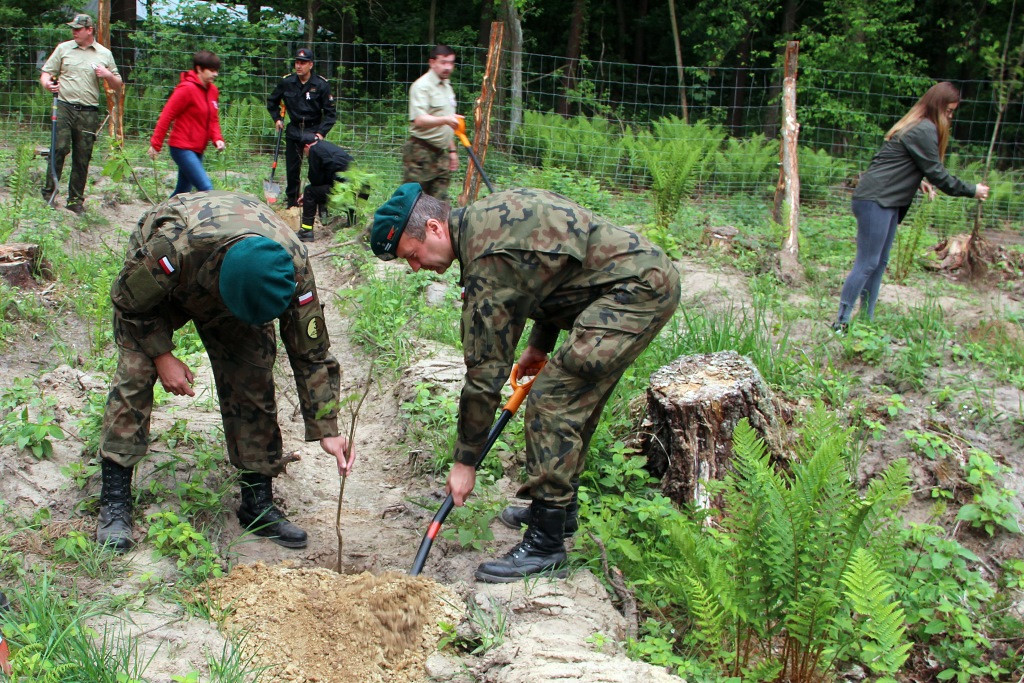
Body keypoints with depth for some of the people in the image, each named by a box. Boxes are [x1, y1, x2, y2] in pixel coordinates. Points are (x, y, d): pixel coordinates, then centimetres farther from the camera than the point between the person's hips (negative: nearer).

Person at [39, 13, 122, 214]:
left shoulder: (104, 54, 12)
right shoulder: (63, 48, 10)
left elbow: (117, 86, 16)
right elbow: (46, 73, 11)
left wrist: (108, 75, -5)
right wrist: (47, 83, -12)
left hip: (89, 114, 1)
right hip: (64, 107, -1)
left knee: (82, 158, 3)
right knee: (60, 148, -14)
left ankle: (76, 200, 11)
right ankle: (49, 192, -4)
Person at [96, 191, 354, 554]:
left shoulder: (293, 268, -35)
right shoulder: (174, 247, -45)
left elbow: (311, 353, -23)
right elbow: (129, 302, -22)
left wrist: (327, 430, -25)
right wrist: (162, 356, -24)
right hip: (157, 285, -2)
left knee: (254, 382, -9)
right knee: (134, 372, -17)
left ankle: (258, 503, 3)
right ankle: (114, 503, -7)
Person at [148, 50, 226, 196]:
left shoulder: (212, 90, 11)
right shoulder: (187, 88, -14)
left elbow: (213, 119, 17)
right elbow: (167, 115, -12)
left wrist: (217, 138, -2)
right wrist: (156, 144, -12)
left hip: (197, 150, 8)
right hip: (182, 148, -8)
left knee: (183, 191, 14)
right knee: (206, 189, -17)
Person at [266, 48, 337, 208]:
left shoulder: (321, 84, -8)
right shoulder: (287, 82, 0)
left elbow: (331, 113, -5)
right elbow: (272, 102, 19)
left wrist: (321, 133, -15)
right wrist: (277, 119, 7)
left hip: (314, 131, -3)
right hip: (293, 131, 3)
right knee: (292, 168, 7)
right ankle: (292, 203, 19)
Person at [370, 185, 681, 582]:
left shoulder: (489, 259, -20)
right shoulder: (483, 216, 9)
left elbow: (485, 369, -17)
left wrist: (465, 461, -10)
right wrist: (541, 344, 25)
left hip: (638, 289, -11)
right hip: (649, 275, 11)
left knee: (552, 400, -13)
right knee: (577, 395, 19)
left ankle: (545, 543, -8)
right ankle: (558, 504, 34)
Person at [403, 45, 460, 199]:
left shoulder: (447, 87, 20)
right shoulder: (422, 86, -9)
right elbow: (419, 120, -23)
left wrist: (452, 150, 23)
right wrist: (445, 120, -37)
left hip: (441, 153, 8)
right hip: (421, 152, -8)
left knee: (440, 201, 2)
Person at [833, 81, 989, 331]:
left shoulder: (915, 126, 18)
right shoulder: (924, 130, -13)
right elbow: (937, 173, -10)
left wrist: (920, 180, 7)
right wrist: (972, 190, 0)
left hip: (888, 203, 11)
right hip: (875, 200, -11)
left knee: (880, 263, 12)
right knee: (866, 263, -9)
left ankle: (866, 319, 16)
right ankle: (842, 322, -6)